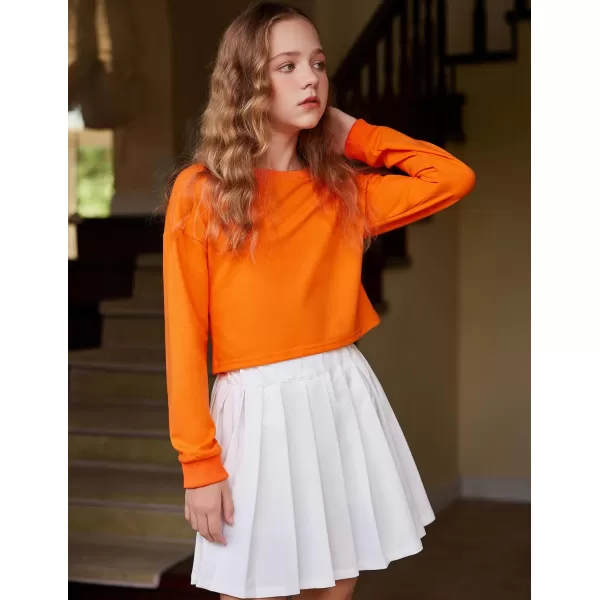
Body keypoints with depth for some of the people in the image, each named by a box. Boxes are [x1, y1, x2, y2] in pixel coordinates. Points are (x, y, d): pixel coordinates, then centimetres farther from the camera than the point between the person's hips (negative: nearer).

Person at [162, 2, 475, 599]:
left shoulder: (343, 189, 8)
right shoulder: (200, 192, -5)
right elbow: (185, 334, -7)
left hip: (342, 398, 4)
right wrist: (200, 461, -11)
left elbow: (453, 178, 7)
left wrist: (353, 134, 7)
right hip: (257, 408, -4)